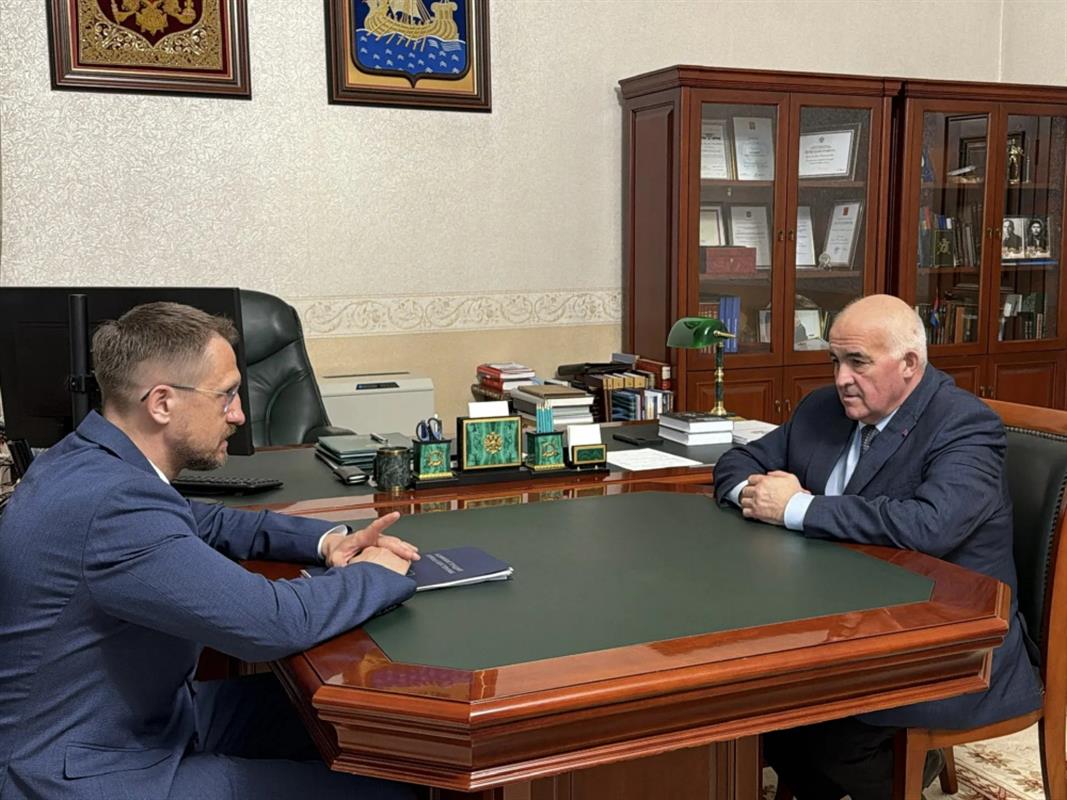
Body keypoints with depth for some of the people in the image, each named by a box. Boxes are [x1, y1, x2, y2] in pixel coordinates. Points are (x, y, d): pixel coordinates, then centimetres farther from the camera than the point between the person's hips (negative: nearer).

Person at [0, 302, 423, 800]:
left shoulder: (88, 459, 0)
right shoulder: (111, 504, -31)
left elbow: (204, 523, 17)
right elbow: (270, 622, -32)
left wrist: (326, 539, 2)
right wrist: (375, 575, -12)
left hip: (142, 717, 10)